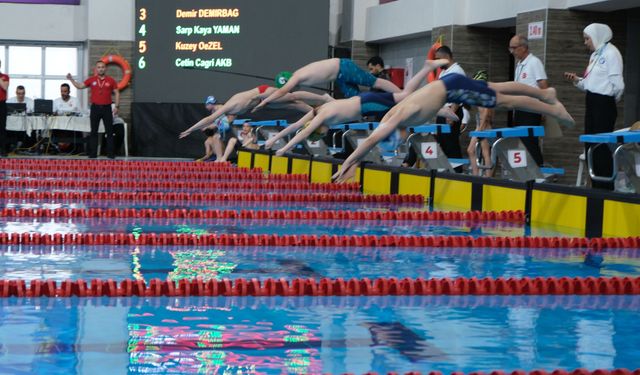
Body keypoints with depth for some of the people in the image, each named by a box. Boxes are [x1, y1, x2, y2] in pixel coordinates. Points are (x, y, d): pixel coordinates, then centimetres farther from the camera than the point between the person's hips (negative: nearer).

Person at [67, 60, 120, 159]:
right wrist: (71, 79, -1)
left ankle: (110, 153, 6)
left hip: (107, 108, -1)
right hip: (95, 108, 1)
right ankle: (93, 153, 8)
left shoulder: (111, 80, 1)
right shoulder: (91, 80, 5)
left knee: (109, 131, 1)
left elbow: (117, 93, 5)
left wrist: (116, 106, -3)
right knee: (94, 131, 4)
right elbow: (79, 86, 9)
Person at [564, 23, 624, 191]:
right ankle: (596, 186, 18)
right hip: (592, 103, 9)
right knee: (590, 146, 11)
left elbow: (617, 85, -16)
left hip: (604, 104, -9)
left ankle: (606, 188, 2)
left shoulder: (611, 53, -12)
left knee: (602, 147, -5)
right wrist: (576, 80, 5)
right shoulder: (595, 55, 15)